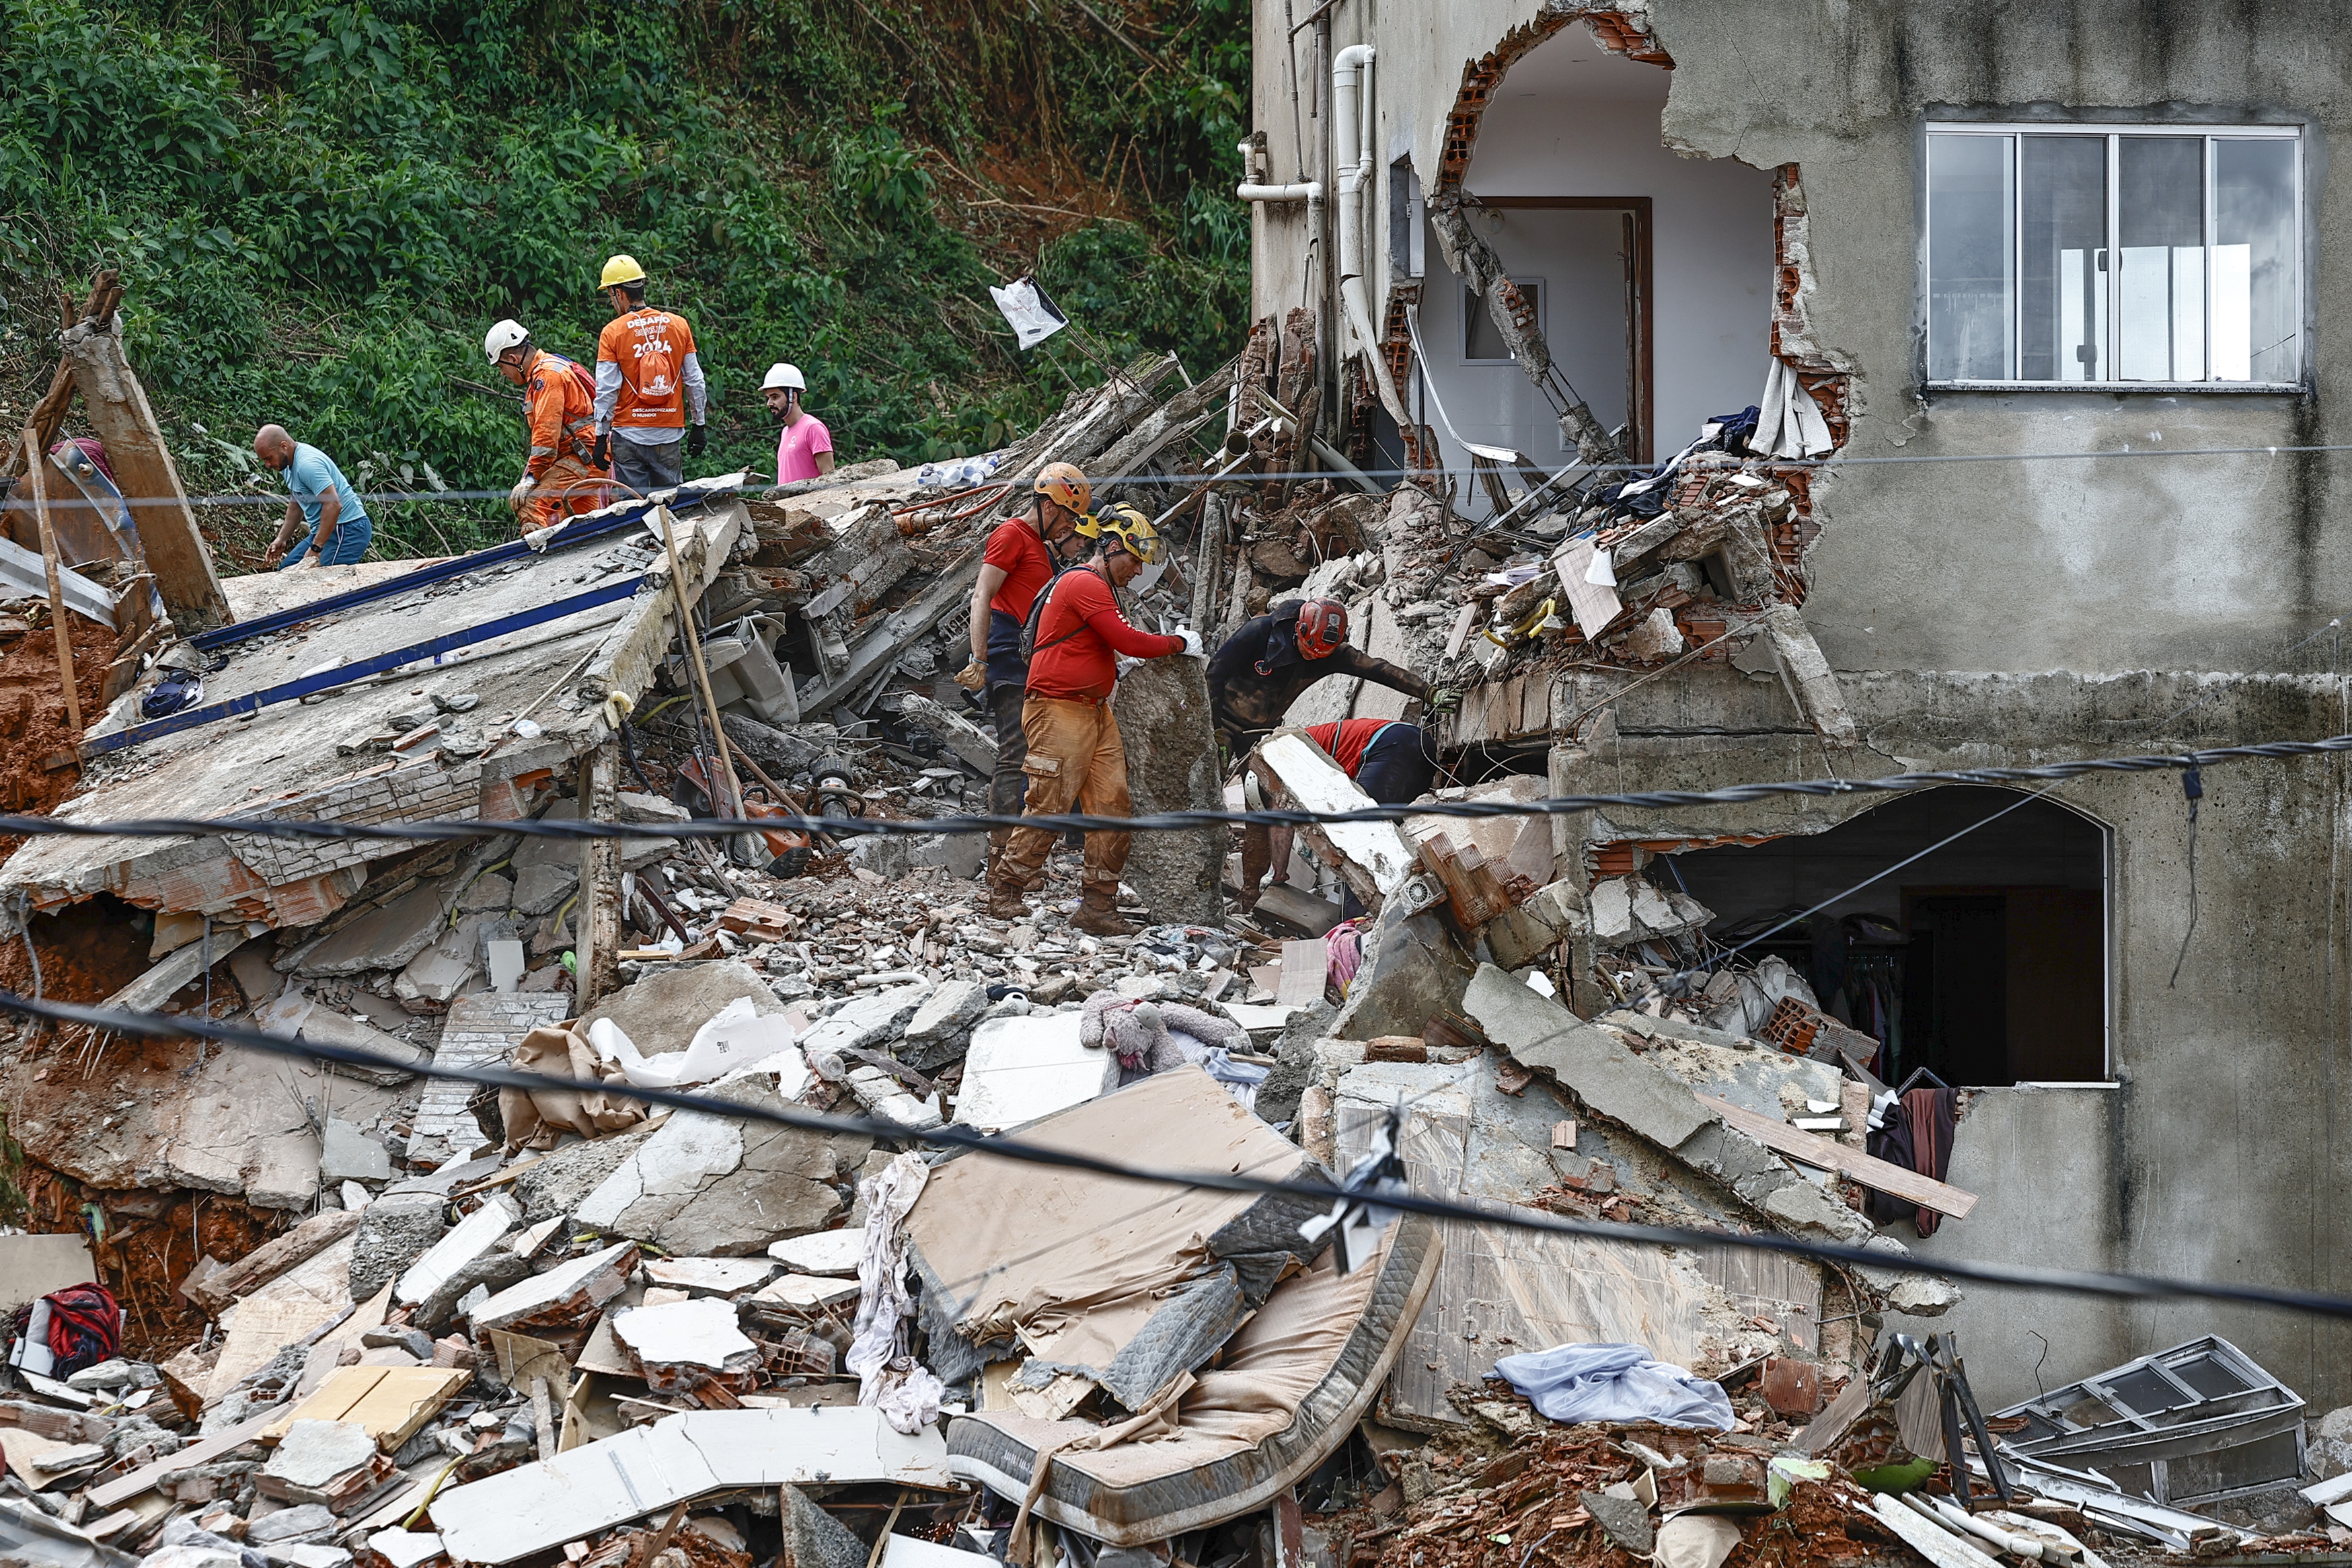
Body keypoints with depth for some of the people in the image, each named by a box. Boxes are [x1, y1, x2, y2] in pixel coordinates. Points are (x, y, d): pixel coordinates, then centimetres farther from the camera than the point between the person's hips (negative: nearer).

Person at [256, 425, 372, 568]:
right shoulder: (289, 465, 10)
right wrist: (281, 539, 17)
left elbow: (333, 505, -29)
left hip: (347, 530, -11)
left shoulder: (307, 464, -23)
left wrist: (316, 548, -27)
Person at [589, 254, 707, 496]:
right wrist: (699, 426, 15)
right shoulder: (679, 326, 3)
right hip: (670, 435, 3)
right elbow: (694, 382, 7)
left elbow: (606, 392, -7)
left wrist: (601, 438, -1)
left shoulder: (612, 333, -7)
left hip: (629, 433, -3)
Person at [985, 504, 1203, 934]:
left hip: (1096, 714, 10)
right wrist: (1180, 644, -6)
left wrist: (1116, 671, 10)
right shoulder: (1085, 584, -13)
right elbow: (1128, 641, -18)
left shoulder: (1095, 588, 21)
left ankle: (1097, 906, 3)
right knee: (1048, 809, -7)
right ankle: (1003, 892, 6)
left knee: (1112, 809, 2)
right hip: (1060, 714, -10)